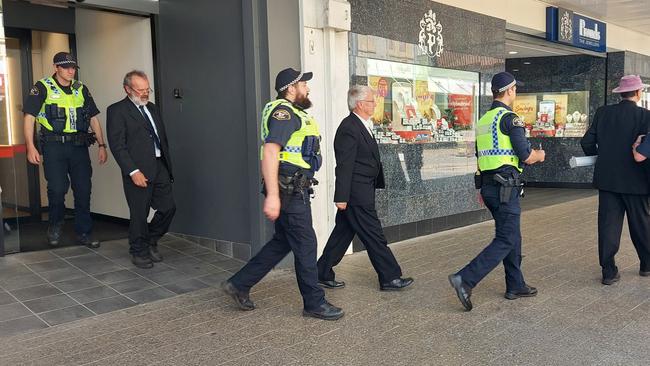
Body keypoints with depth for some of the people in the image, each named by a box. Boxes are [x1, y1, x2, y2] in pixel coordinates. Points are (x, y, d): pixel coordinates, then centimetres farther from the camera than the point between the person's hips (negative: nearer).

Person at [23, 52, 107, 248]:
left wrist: (101, 145, 9)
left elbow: (93, 118, 16)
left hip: (79, 145, 4)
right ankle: (55, 225, 18)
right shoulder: (42, 88, 0)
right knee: (57, 188, -9)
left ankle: (84, 233, 15)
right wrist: (30, 146, -14)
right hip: (53, 145, -4)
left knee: (84, 189, 3)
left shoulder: (81, 89, 13)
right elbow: (29, 117, -4)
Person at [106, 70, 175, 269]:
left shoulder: (152, 108, 18)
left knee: (168, 207, 5)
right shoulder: (117, 111, -4)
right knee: (139, 214, 3)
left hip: (160, 167, 6)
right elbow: (117, 145, -11)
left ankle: (151, 241, 28)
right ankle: (139, 251, 22)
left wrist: (168, 166, 14)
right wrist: (133, 171, -18)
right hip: (138, 171, -6)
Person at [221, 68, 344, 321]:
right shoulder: (283, 112, -13)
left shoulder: (295, 113, 20)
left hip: (296, 189, 10)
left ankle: (239, 284, 23)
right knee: (305, 244, -2)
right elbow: (270, 151, -24)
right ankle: (314, 303, 11)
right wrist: (272, 195, -30)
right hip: (289, 190, -10)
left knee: (282, 242, 15)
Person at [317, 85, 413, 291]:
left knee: (342, 234, 14)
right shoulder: (349, 128, -17)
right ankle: (390, 278, 10)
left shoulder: (362, 126, 16)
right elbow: (344, 165, -20)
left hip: (359, 193, 10)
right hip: (357, 194, -10)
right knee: (374, 237, -1)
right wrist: (341, 196, -21)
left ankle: (323, 274, 23)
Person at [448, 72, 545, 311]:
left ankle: (515, 286, 26)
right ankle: (465, 279, -14)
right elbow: (527, 157, -14)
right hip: (506, 186, -9)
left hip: (488, 185, 9)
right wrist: (539, 155, 9)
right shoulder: (510, 118, -12)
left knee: (513, 236, 18)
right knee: (505, 241, -5)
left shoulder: (483, 120, 13)